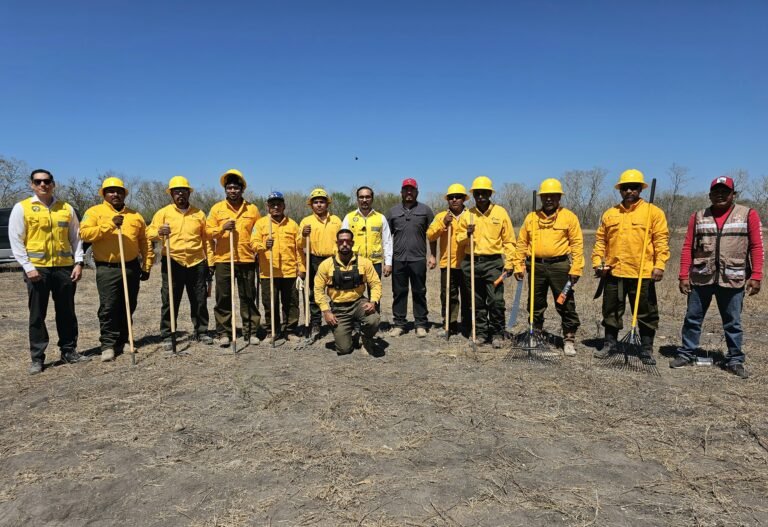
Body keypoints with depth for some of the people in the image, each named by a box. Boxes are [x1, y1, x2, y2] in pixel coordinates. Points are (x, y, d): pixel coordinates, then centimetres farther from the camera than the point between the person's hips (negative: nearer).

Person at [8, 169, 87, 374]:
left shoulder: (66, 208, 9)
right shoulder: (22, 208, 2)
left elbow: (76, 238, 11)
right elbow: (16, 241, -1)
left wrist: (78, 262, 0)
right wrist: (27, 266, -10)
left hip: (64, 267, 2)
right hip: (37, 268, -2)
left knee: (67, 312, 10)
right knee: (37, 315, 3)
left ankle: (69, 351, 22)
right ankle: (37, 358, 12)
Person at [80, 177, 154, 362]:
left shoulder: (135, 215, 12)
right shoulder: (95, 212, 2)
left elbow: (144, 242, 14)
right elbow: (84, 233, -14)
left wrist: (146, 266, 10)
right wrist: (109, 225, -23)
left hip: (132, 268, 4)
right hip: (107, 269, -4)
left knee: (128, 308, 10)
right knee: (108, 308, -7)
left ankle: (121, 342, 22)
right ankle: (108, 345, 0)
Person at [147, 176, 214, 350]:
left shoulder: (199, 214, 11)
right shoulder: (163, 212, 5)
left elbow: (206, 239, 13)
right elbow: (150, 232, 0)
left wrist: (210, 261, 8)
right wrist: (159, 232, -23)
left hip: (197, 263, 2)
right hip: (172, 263, -2)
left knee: (200, 301, 8)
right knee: (169, 302, 2)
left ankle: (201, 332, 22)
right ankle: (167, 336, 12)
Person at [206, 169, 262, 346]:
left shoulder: (252, 209, 7)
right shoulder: (217, 208, 6)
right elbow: (208, 232, 4)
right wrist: (222, 228, -13)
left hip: (247, 260, 0)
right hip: (223, 260, 0)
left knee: (248, 298, 5)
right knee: (223, 298, 3)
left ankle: (251, 332, 13)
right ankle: (223, 333, 12)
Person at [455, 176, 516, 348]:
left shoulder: (500, 212, 2)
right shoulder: (467, 214, 7)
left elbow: (508, 240, 3)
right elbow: (459, 240, 12)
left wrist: (509, 263, -3)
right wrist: (466, 235, -10)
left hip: (493, 263, -2)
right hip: (472, 263, 3)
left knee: (496, 300, -7)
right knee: (478, 302, 9)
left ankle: (497, 334, 8)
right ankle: (481, 332, 21)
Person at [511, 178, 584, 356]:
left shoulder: (569, 216, 1)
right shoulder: (531, 217, 9)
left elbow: (577, 244, -3)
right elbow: (521, 243, 9)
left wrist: (576, 268, -9)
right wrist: (519, 266, 3)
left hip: (559, 266, -3)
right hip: (536, 266, 3)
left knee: (566, 305, 1)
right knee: (535, 305, 12)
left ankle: (569, 339, 12)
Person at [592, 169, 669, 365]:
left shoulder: (653, 212, 1)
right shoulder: (609, 214, 10)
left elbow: (661, 241, -4)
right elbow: (600, 240, 11)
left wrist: (659, 265, -13)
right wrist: (597, 262, 2)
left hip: (643, 273, -3)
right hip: (614, 272, 3)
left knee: (646, 313, 7)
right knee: (611, 311, 12)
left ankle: (647, 349, 19)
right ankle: (610, 343, 26)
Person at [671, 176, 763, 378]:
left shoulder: (748, 215, 2)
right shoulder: (698, 216, 6)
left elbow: (756, 247, -1)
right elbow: (688, 247, 4)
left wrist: (756, 276, -8)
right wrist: (684, 275, -2)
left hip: (733, 279, -1)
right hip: (701, 278, 2)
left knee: (733, 322, 9)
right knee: (692, 318, 8)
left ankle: (735, 360, 21)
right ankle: (686, 354, 20)